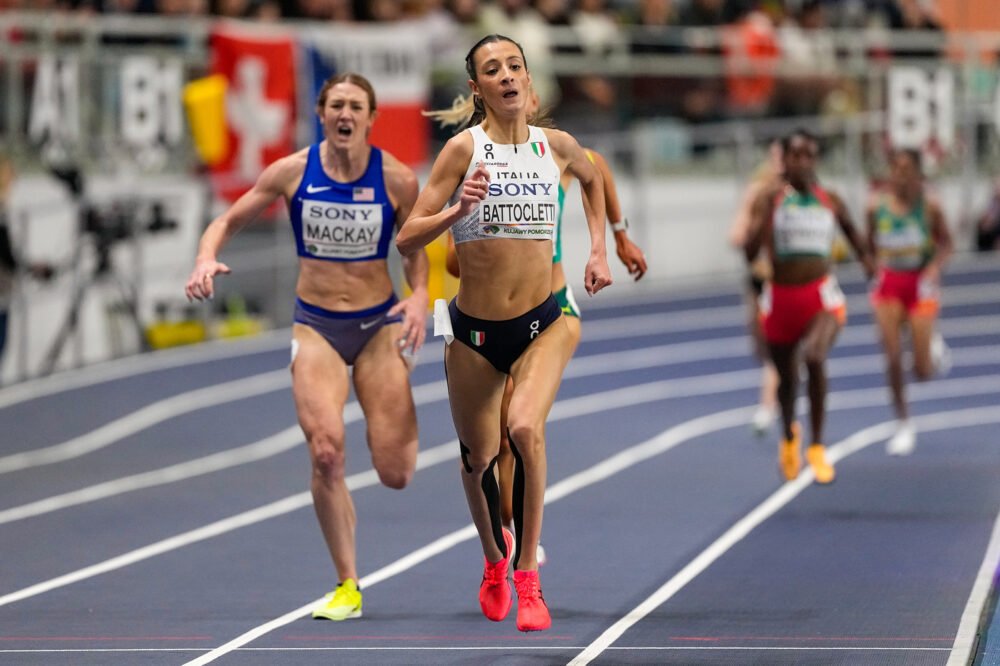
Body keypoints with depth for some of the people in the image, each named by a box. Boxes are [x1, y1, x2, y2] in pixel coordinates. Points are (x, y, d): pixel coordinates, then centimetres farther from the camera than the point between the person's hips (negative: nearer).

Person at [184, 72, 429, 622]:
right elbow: (229, 220, 4)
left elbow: (416, 249, 8)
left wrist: (420, 298, -10)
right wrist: (207, 257, -17)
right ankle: (347, 586, -5)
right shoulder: (292, 172, -5)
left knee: (395, 473, -4)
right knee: (325, 452, -20)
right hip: (315, 327, 0)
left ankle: (401, 417, 36)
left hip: (379, 324, 0)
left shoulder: (395, 178, -6)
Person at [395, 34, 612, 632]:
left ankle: (527, 575, -14)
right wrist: (457, 211, -28)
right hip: (474, 329, 0)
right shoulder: (465, 148, -9)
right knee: (478, 459, 13)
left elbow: (593, 177, 25)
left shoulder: (557, 146, -1)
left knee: (526, 429, -26)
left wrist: (599, 249, 18)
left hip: (543, 322, 0)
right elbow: (407, 240, -11)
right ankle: (495, 559, 44)